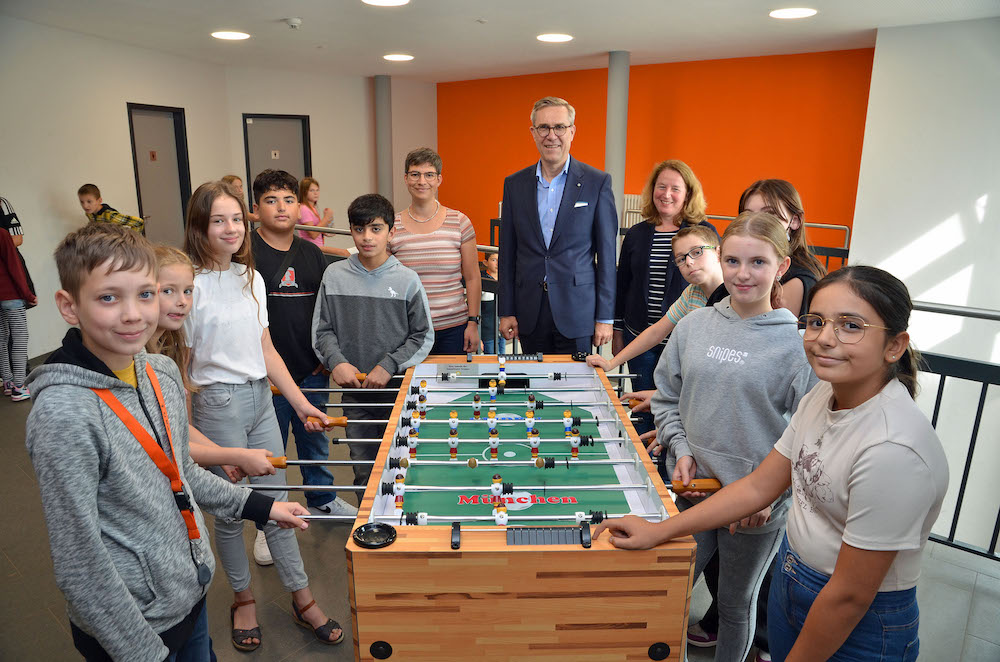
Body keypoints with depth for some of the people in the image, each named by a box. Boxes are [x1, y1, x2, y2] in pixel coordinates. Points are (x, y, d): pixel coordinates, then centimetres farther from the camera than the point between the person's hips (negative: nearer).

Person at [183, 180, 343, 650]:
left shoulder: (251, 277, 7)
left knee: (275, 502, 13)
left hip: (261, 398, 6)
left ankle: (302, 600, 26)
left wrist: (300, 403, 9)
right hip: (217, 404, -5)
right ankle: (243, 599, 33)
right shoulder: (190, 284, -13)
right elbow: (180, 367, -10)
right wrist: (192, 438, -11)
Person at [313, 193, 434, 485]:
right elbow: (322, 330, 7)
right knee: (363, 469, 9)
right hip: (354, 391, 2)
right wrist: (336, 361, -10)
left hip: (399, 388, -1)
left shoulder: (407, 279, -4)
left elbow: (423, 336, -2)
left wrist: (389, 366, -12)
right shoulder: (334, 275, 1)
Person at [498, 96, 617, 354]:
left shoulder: (597, 182, -2)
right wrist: (506, 311, 4)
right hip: (530, 314, 3)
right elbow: (507, 253, 8)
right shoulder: (515, 184, 6)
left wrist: (605, 317, -4)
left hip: (577, 312, -2)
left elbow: (607, 253, -2)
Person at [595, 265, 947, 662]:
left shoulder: (893, 450, -31)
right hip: (790, 583, 6)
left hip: (859, 627, -6)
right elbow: (759, 486, -1)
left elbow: (850, 596, -23)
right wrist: (658, 531, -2)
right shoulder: (822, 397, -6)